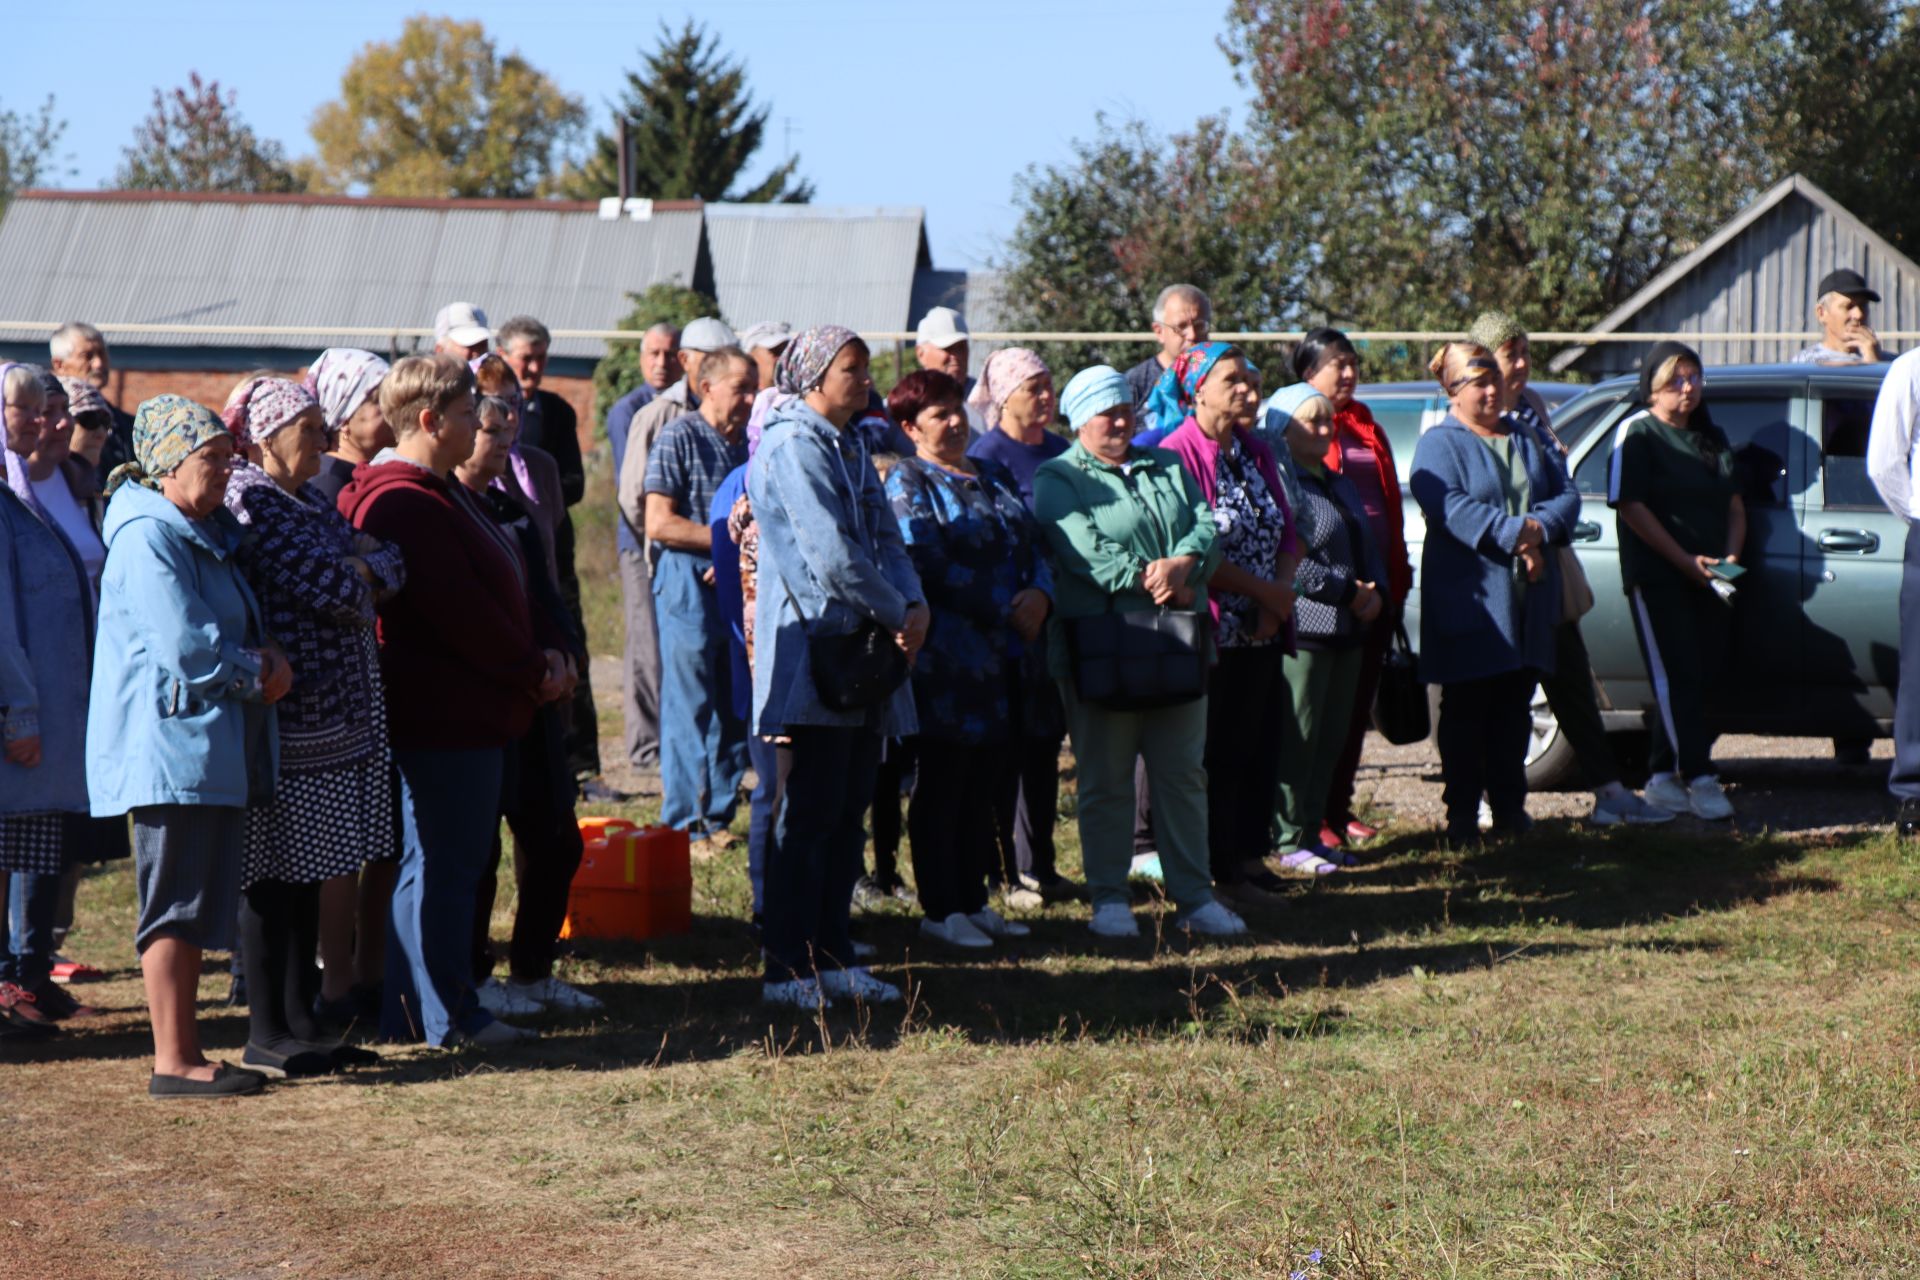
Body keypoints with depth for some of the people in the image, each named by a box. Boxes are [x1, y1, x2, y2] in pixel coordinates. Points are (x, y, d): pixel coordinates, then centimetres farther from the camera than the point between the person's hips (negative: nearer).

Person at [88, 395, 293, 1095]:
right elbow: (184, 648, -21)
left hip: (218, 749, 10)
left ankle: (187, 1053, 17)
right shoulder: (147, 538, -14)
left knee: (198, 911, 12)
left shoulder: (210, 533, 18)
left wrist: (264, 662, -2)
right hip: (170, 747, -10)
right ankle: (172, 1062, -3)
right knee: (175, 907, -6)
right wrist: (257, 674, -7)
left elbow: (245, 631, 21)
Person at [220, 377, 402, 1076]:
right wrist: (358, 573, 0)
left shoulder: (310, 502, 17)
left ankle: (301, 1019, 18)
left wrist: (358, 565, -10)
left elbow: (390, 565, 9)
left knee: (310, 871, 12)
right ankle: (266, 1033, 3)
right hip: (286, 720, -9)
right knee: (273, 875, -3)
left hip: (336, 716, 9)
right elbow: (329, 590, -19)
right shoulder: (249, 500, -12)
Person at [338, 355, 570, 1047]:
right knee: (440, 865, -4)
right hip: (440, 719, -11)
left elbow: (492, 592, 19)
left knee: (451, 860, 14)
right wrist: (532, 671, -12)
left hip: (472, 712, 11)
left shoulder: (442, 494, 17)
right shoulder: (405, 502, -18)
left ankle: (428, 1009, 20)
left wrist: (537, 658, 4)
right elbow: (459, 612, -21)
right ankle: (444, 1017, 1)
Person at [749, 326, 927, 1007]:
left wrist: (915, 604, -3)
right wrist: (896, 614, -10)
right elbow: (832, 555, -18)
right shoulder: (791, 446, -11)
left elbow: (885, 540, 15)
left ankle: (833, 957, 17)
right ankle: (788, 969, -3)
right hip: (813, 656, -9)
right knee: (807, 816, -7)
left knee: (847, 814, 11)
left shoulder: (850, 450, 18)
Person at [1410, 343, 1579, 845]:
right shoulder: (1439, 444, -2)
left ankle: (1510, 806, 15)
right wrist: (1513, 532, -24)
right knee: (1465, 711, -1)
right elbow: (1449, 506, -19)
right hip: (1468, 597, -5)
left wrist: (1539, 530, -12)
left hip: (1529, 598, 5)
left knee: (1514, 707, 8)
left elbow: (1567, 494, 8)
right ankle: (1461, 813, 4)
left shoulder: (1527, 440, 17)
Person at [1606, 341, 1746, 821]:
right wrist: (1685, 560, -16)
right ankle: (1699, 779, -15)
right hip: (1656, 578, -6)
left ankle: (1663, 776, 10)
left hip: (1711, 579, 6)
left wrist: (1730, 556, -3)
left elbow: (1735, 505, 18)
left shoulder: (1712, 439, 18)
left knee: (1706, 678, 3)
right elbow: (1630, 506, -11)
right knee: (1678, 677, -11)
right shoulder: (1637, 433, -2)